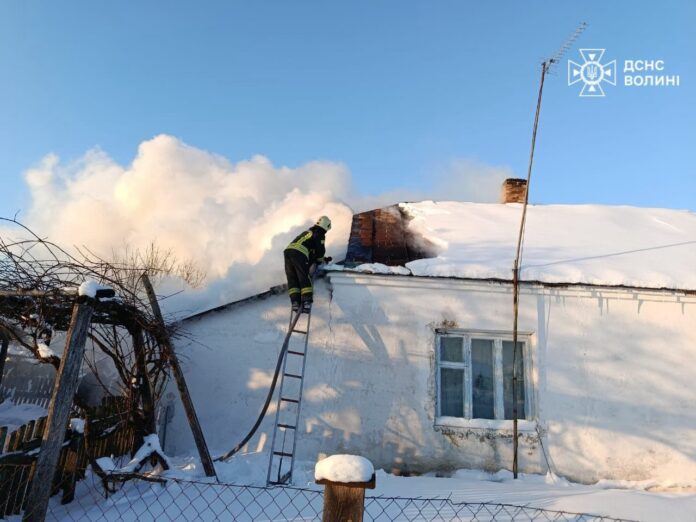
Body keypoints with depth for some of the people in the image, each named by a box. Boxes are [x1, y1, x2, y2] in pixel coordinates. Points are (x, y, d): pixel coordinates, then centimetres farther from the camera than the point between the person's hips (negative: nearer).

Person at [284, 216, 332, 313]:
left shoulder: (308, 232, 33)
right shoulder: (319, 234, 9)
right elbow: (320, 250, 5)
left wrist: (323, 259, 40)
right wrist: (320, 260, 26)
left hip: (288, 251, 7)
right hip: (299, 254, -7)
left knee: (292, 279, 7)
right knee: (304, 278, -3)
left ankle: (295, 302, -1)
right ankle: (306, 301, -12)